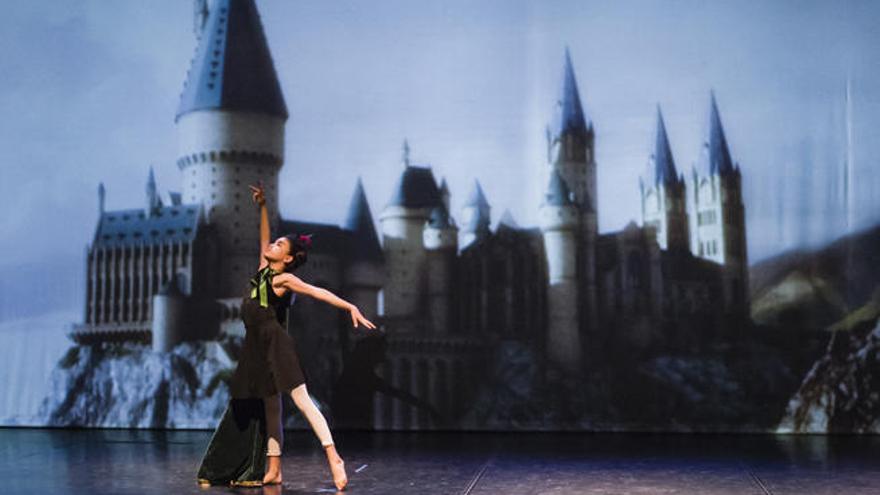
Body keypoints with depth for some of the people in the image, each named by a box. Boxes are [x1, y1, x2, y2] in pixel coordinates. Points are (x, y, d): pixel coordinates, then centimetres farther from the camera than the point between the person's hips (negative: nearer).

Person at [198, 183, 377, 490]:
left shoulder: (283, 278, -8)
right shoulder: (264, 270, 12)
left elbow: (319, 292, -17)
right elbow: (263, 238, 22)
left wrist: (351, 307, -26)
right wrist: (262, 207, 19)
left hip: (275, 345, -8)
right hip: (257, 348, 8)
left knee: (301, 399, -15)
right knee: (270, 408, 9)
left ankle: (333, 458, -20)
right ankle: (274, 471, 14)